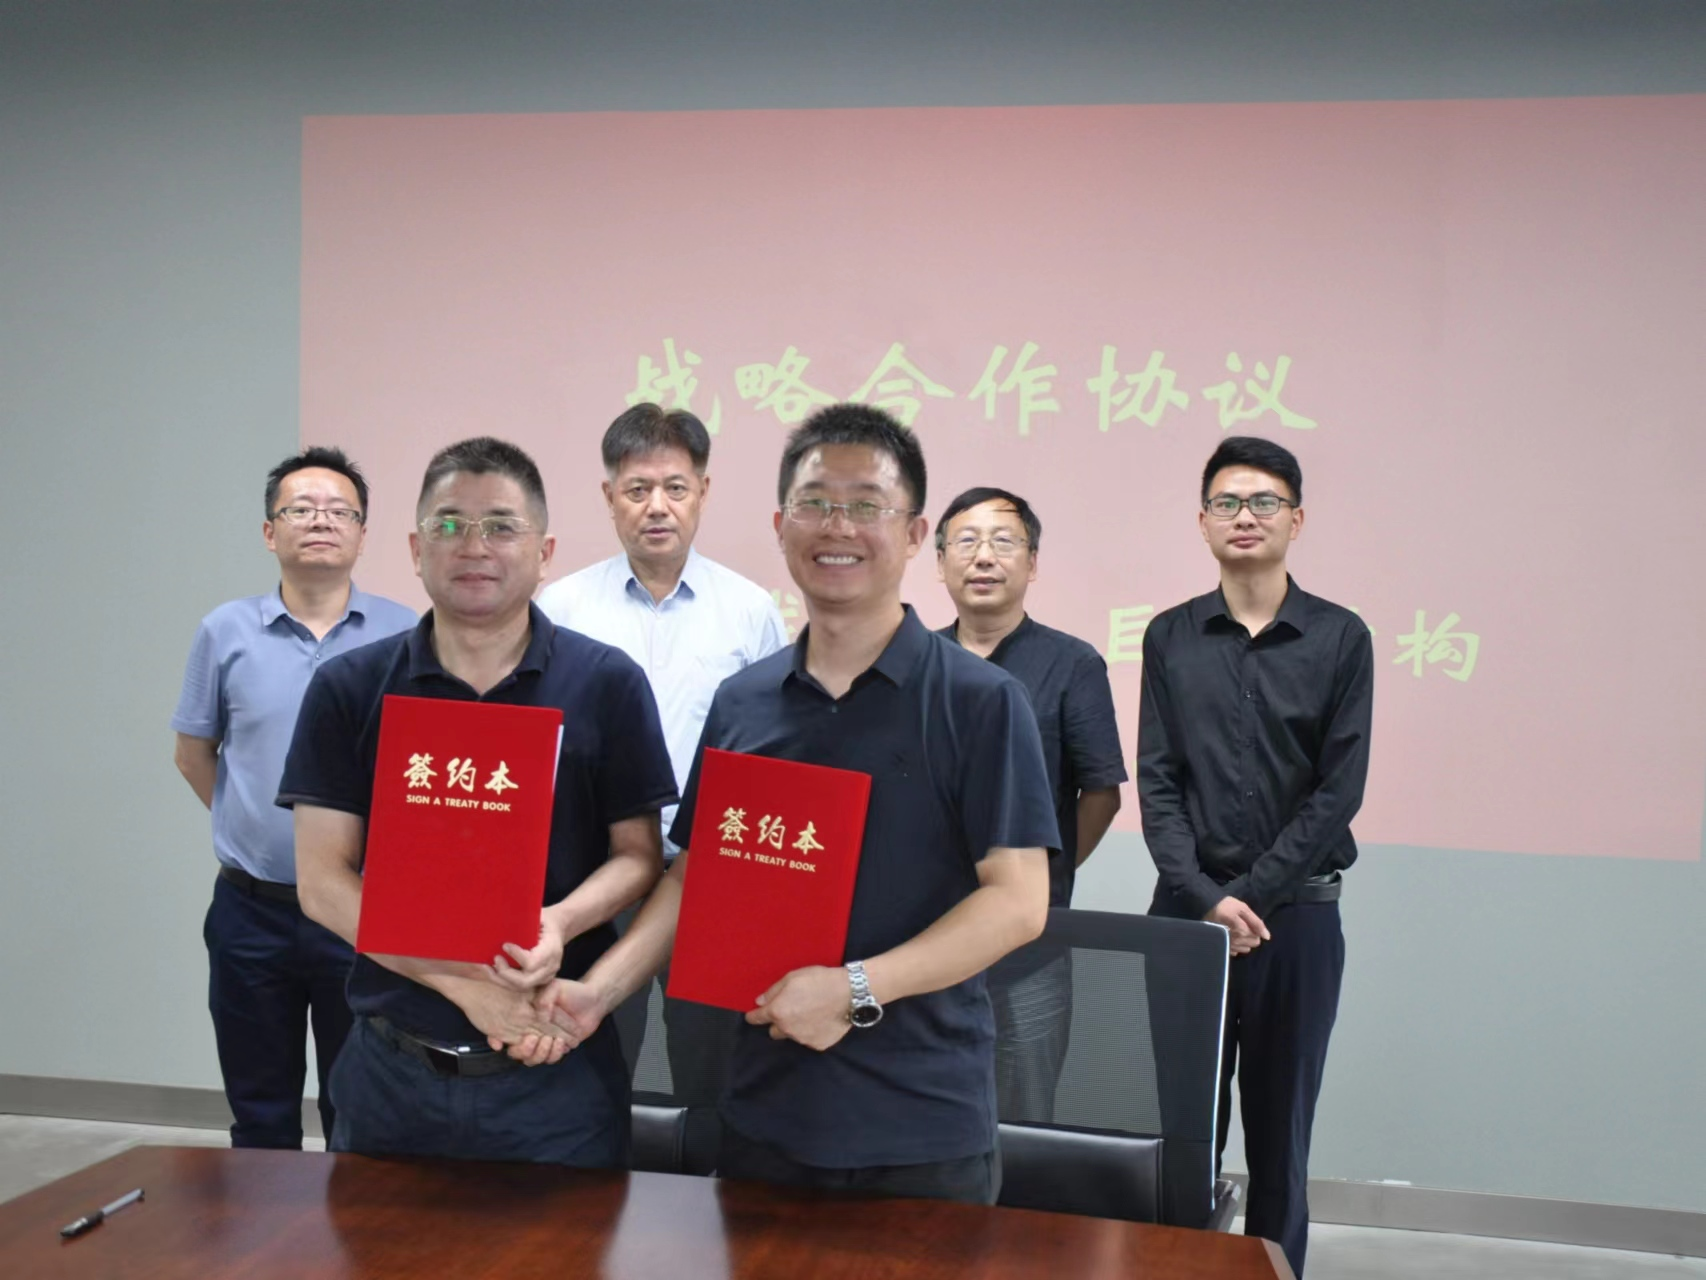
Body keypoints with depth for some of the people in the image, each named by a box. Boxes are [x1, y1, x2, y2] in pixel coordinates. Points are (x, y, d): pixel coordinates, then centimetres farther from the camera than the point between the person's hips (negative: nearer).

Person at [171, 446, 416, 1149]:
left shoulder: (403, 635, -4)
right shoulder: (226, 631, 1)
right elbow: (193, 753, 12)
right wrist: (249, 827, 10)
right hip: (251, 909, 2)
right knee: (260, 1114, 15)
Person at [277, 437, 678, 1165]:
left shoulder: (606, 683, -3)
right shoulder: (348, 689, -1)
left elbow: (638, 855, 1)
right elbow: (323, 881, -4)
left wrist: (561, 922, -21)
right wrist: (464, 984, -15)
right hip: (391, 1071, 1)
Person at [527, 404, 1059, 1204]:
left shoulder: (980, 701, -8)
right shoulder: (738, 704, 5)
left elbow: (1016, 901, -13)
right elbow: (695, 874, 11)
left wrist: (856, 989, -21)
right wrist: (602, 987, -4)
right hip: (765, 1114, 4)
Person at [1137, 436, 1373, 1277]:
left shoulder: (1339, 638, 0)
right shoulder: (1171, 637, 5)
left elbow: (1339, 789, -4)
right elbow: (1156, 781, 1)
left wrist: (1254, 896, -10)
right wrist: (1206, 897, -11)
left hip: (1296, 914, -1)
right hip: (1186, 909, 1)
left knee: (1280, 1123, 8)